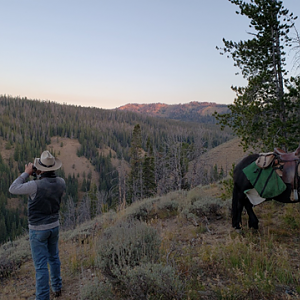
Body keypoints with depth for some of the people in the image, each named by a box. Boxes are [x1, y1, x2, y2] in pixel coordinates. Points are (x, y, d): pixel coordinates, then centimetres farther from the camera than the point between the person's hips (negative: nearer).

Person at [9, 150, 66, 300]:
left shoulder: (36, 185, -27)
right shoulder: (61, 182, -10)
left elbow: (13, 189, -12)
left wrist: (26, 173, -5)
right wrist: (40, 176, 6)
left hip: (38, 230, -6)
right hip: (54, 226, 6)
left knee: (41, 265, 4)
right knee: (54, 257, 24)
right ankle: (57, 287, 40)